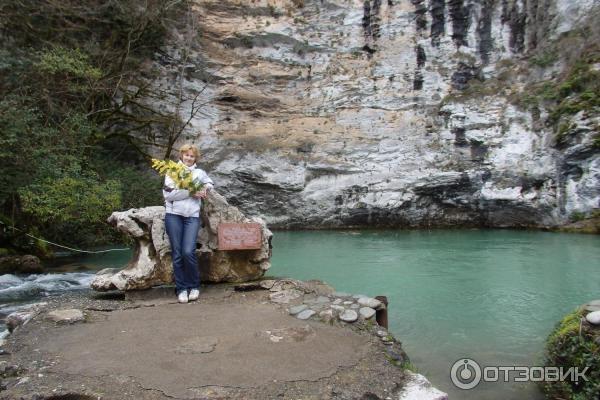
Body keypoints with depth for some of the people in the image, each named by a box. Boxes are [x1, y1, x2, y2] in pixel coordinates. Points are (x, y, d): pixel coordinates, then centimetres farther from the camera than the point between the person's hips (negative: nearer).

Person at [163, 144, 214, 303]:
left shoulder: (199, 172, 15)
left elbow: (210, 183, 34)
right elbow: (168, 194, -6)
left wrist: (206, 188, 10)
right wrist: (190, 192, -12)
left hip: (192, 217, 1)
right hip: (174, 215, 0)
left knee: (188, 252, -13)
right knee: (177, 254, 0)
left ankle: (194, 286, 5)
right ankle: (181, 288, 11)